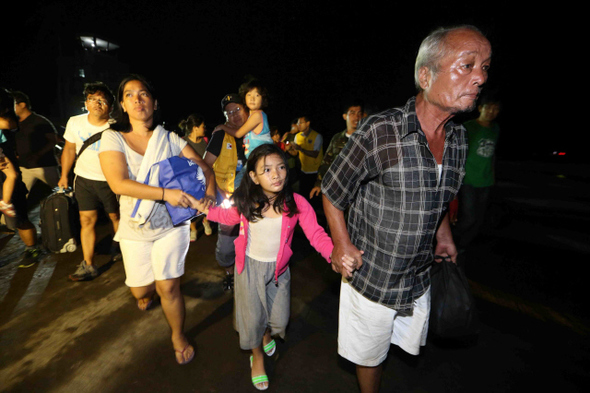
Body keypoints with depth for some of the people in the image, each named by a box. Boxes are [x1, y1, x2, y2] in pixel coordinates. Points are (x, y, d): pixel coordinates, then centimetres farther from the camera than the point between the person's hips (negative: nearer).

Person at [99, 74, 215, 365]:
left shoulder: (170, 139, -3)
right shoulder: (113, 138, -7)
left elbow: (204, 168, -1)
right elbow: (118, 183, -21)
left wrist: (209, 191, -21)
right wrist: (166, 193, -30)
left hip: (171, 225, -1)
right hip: (135, 229, 1)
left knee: (168, 287, 0)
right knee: (140, 290, 14)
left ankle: (178, 336, 29)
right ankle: (148, 291, 55)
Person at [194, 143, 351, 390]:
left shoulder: (296, 203, -21)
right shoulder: (246, 202, -14)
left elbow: (316, 234, -24)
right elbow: (230, 216, 8)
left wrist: (334, 254, -41)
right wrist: (204, 208, -1)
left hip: (278, 268, 0)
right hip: (249, 266, 0)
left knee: (279, 319, 14)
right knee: (253, 317, 12)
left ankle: (268, 333, 54)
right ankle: (257, 356, 45)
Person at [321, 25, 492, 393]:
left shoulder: (459, 138, -2)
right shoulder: (379, 131, -23)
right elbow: (332, 190, -14)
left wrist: (444, 235, 8)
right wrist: (342, 244, -18)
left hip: (419, 278, 6)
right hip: (370, 276, -5)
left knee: (409, 349, 28)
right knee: (370, 357, 18)